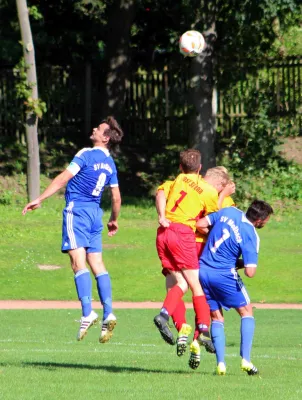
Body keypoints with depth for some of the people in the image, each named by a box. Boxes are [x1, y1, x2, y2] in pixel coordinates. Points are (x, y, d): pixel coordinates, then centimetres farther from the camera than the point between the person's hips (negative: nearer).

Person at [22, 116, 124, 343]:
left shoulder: (86, 155, -8)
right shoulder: (110, 164, 13)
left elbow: (64, 178, -15)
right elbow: (116, 198, 17)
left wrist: (40, 199, -15)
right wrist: (114, 220, 33)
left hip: (77, 209, -7)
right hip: (96, 213, 7)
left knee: (78, 262, -11)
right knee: (97, 264, 4)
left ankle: (87, 313, -22)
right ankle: (108, 314, -6)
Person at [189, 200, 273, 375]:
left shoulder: (229, 212, 0)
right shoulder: (251, 236, -15)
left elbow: (200, 225, 6)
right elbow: (250, 272, -19)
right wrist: (241, 263, 3)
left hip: (203, 271, 5)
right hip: (224, 275, -5)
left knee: (217, 317, 15)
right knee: (247, 312, 13)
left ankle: (221, 363, 4)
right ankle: (246, 360, 3)